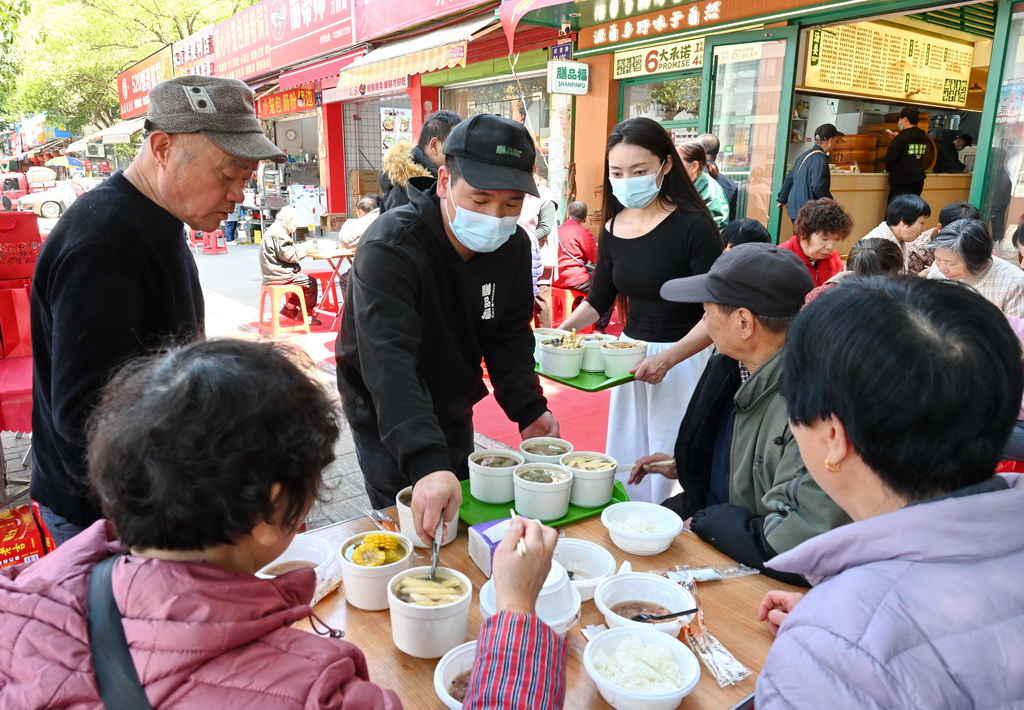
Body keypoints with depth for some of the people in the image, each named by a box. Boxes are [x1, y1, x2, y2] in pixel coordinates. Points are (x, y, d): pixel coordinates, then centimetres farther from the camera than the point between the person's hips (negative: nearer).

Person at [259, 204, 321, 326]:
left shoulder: (275, 230, 17)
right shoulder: (278, 233, -18)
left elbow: (288, 250, 21)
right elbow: (288, 255, -23)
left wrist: (301, 248, 6)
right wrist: (304, 248, -9)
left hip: (273, 273, 11)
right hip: (278, 275, -11)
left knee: (302, 278, 23)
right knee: (311, 282, -5)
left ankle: (290, 307, 22)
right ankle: (306, 314, 7)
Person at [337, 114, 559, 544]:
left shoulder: (513, 246, -11)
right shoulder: (389, 247, -32)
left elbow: (509, 338, -3)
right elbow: (389, 363, -43)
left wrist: (529, 408, -18)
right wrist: (427, 461, -54)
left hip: (453, 411, 6)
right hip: (387, 421, -6)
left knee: (459, 518, 22)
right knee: (412, 530, 6)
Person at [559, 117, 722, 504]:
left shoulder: (693, 226, -16)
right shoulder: (613, 228, 2)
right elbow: (598, 300, 13)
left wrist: (668, 358, -32)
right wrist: (560, 333, -3)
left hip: (685, 359, -6)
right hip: (631, 354, 6)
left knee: (670, 470, 2)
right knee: (625, 464, 15)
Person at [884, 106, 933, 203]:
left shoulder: (902, 137, -13)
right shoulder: (924, 137, 9)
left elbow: (890, 158, -14)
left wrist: (888, 169, 6)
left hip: (902, 182, -7)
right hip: (918, 182, 7)